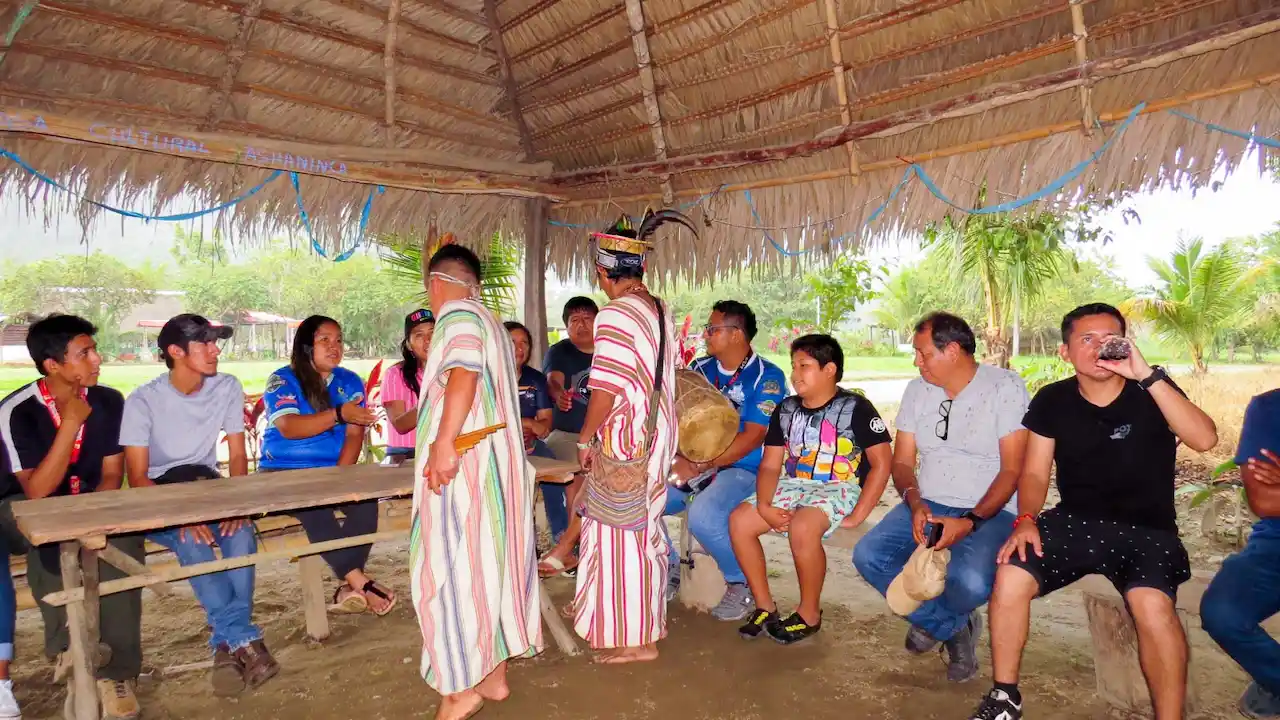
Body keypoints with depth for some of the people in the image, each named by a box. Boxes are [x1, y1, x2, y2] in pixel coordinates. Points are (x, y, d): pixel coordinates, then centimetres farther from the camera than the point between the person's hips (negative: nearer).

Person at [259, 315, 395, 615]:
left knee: (365, 499, -27)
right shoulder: (282, 380, -2)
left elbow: (354, 435, -2)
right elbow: (289, 427, -20)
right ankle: (360, 582, -26)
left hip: (333, 471, 3)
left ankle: (348, 587, -19)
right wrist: (339, 414, -34)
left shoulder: (350, 382, 8)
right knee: (313, 505, -33)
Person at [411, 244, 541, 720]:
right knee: (490, 564, 13)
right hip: (495, 463, 10)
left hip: (462, 465, -9)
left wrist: (443, 443, -30)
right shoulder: (491, 322, 22)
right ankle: (494, 675, 22)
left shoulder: (458, 315, -7)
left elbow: (464, 372, -24)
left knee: (453, 568, -2)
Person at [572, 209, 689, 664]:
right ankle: (648, 621, 36)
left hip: (623, 443, -9)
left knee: (619, 534, 4)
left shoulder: (616, 314, -19)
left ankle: (633, 640, 17)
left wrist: (585, 439, -8)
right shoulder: (660, 311, 7)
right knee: (643, 529, 20)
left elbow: (606, 391, -22)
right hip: (655, 438, 9)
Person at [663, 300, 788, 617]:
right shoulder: (701, 368, 9)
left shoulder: (767, 377, -9)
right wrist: (681, 458, -13)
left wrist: (701, 467, -20)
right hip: (693, 466, 6)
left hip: (742, 470, -6)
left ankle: (742, 584, -4)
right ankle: (669, 566, 15)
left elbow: (752, 438, -17)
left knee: (703, 515, -34)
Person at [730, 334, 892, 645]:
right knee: (739, 520, -15)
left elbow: (882, 462, -11)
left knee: (802, 526, -36)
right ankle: (765, 607, 0)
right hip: (793, 486, 6)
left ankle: (809, 613, -11)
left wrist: (858, 514, -17)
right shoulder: (786, 410, 8)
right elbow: (770, 465, 6)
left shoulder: (856, 408, -8)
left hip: (839, 489, -6)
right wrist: (764, 505, -12)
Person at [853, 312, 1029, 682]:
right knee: (868, 556, -20)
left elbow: (1013, 469, -11)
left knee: (970, 582, -33)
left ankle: (932, 620, 7)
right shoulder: (917, 390, 8)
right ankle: (953, 627, 2)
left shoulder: (1006, 387, -6)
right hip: (926, 505, 5)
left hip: (990, 511, -4)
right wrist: (915, 503, -13)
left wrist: (971, 521, -23)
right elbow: (902, 461, 8)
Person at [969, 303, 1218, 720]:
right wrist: (1025, 520, -14)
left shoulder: (1153, 391, -4)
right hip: (1075, 523, 2)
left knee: (1152, 604, -33)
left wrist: (1146, 375, -28)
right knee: (1010, 577, -23)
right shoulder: (1052, 401, 2)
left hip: (1145, 530, -2)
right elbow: (1034, 473, 5)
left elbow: (1205, 439, -22)